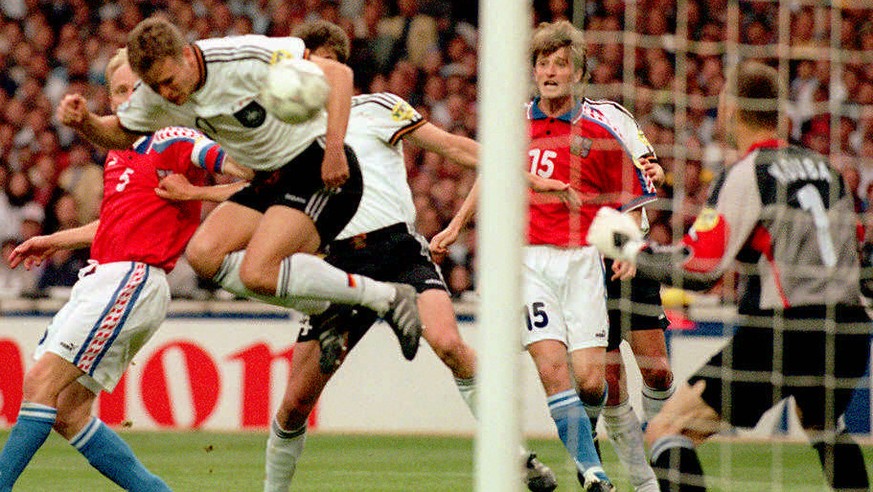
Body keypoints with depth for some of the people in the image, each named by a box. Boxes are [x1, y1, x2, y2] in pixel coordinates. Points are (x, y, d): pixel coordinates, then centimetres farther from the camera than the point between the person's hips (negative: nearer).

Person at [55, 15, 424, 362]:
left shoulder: (242, 59, -25)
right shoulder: (156, 95, -3)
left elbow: (338, 74, -21)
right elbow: (121, 134, 14)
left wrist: (334, 148, -28)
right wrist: (84, 121, -8)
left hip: (320, 169, -8)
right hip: (271, 180, 8)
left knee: (257, 272, -23)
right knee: (204, 254, -10)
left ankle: (386, 297, -9)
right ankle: (326, 307, -1)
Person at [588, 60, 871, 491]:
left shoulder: (747, 174, -5)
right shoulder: (822, 166, 14)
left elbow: (698, 269, -11)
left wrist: (628, 248, 3)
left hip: (784, 334, -7)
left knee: (666, 431, -4)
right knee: (823, 424, 38)